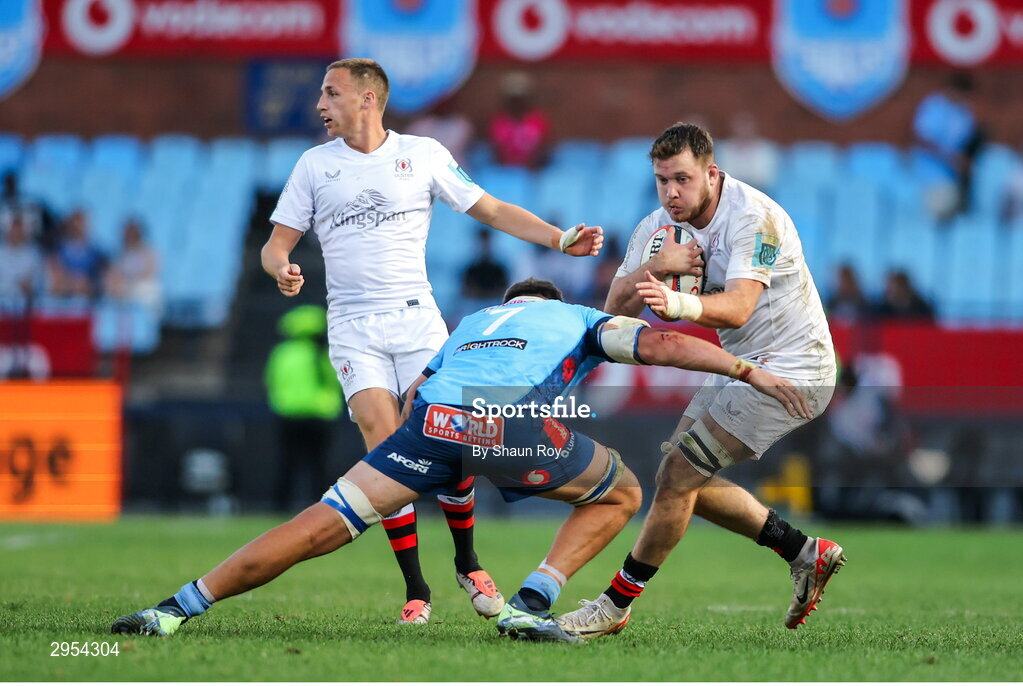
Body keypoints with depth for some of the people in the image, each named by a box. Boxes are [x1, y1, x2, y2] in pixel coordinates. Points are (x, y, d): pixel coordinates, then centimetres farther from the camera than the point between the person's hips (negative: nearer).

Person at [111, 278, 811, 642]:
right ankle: (532, 604, 4)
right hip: (516, 424, -3)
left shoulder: (470, 324, 42)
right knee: (622, 493, 22)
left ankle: (178, 608, -4)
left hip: (435, 418, 3)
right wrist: (749, 370, 20)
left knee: (324, 525, 5)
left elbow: (413, 399, 32)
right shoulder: (579, 319, 33)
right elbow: (662, 343, 17)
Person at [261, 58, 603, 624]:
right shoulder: (314, 164, 8)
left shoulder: (423, 154, 6)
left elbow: (492, 210, 10)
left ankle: (467, 563, 11)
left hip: (418, 321, 0)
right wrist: (282, 269, -14)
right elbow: (277, 243, 9)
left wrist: (557, 238, -2)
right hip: (354, 329, 0)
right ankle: (415, 589, -9)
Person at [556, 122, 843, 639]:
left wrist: (678, 304, -56)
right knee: (683, 480, 10)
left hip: (791, 370, -9)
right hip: (741, 364, 9)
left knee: (679, 474, -14)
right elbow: (615, 307, -8)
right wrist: (658, 266, -27)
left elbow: (737, 307, -37)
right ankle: (805, 553, 19)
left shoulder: (754, 217, -24)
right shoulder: (660, 226, -1)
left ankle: (616, 604, -2)